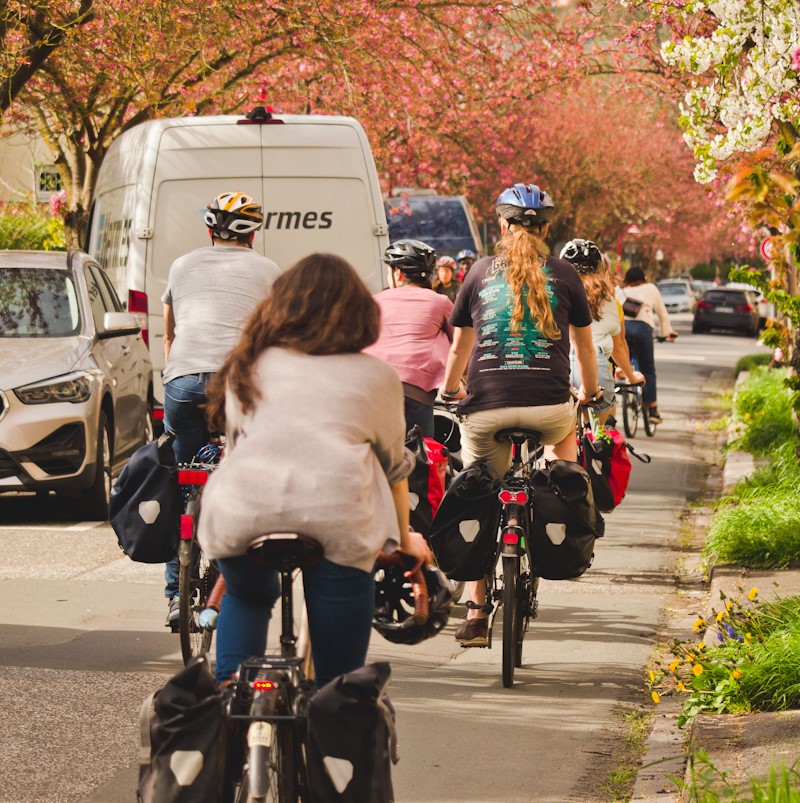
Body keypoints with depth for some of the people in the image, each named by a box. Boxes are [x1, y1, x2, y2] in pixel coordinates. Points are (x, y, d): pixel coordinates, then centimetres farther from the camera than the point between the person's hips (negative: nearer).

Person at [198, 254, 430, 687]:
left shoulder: (248, 367, 26)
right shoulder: (377, 376, 22)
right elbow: (394, 467, 29)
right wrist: (404, 538, 46)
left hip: (243, 506, 2)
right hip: (337, 513, -2)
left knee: (247, 596, 33)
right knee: (338, 674, 11)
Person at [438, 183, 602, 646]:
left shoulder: (481, 273, 12)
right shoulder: (563, 275, 9)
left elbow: (460, 345, 22)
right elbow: (584, 343, 21)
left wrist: (450, 390, 42)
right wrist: (590, 393, 39)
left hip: (486, 408, 0)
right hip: (547, 404, 0)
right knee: (565, 433, 36)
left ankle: (476, 613, 10)